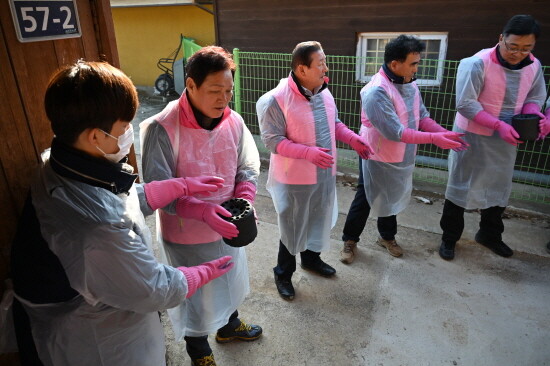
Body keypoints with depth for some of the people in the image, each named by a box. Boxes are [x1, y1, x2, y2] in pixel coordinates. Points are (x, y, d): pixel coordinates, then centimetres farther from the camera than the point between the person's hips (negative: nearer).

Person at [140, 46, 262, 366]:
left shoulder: (234, 121, -9)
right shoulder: (162, 129, -25)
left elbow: (248, 167, -2)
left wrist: (244, 200, -20)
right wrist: (203, 211, -35)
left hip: (228, 227, 5)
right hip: (187, 234, -5)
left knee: (230, 282, 28)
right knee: (196, 293, 19)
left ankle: (229, 325, 60)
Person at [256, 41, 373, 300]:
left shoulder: (324, 93, 0)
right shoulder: (276, 100, -22)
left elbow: (334, 123, 14)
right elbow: (272, 140, -22)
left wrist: (353, 139, -3)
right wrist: (308, 152, -33)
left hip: (325, 174, 7)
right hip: (295, 178, -7)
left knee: (319, 220, 23)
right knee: (293, 228, 9)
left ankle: (311, 258, 50)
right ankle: (283, 273, 33)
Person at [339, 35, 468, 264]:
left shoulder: (409, 84, -1)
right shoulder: (377, 92, -28)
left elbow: (422, 116, 4)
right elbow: (395, 132, -30)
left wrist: (444, 133, -12)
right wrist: (434, 139, -28)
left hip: (402, 158, 7)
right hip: (379, 159, -7)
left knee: (392, 198, 21)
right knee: (366, 199, 7)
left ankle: (387, 236, 42)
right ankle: (350, 240, 26)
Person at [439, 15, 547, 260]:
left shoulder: (534, 66, -2)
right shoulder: (478, 63, -21)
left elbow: (534, 97, 9)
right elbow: (465, 104, -22)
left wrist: (534, 115, -15)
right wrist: (499, 125, -28)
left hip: (506, 138, 6)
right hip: (473, 136, -6)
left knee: (499, 187, 17)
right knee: (460, 186, 5)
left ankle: (489, 234, 38)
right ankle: (449, 237, 21)